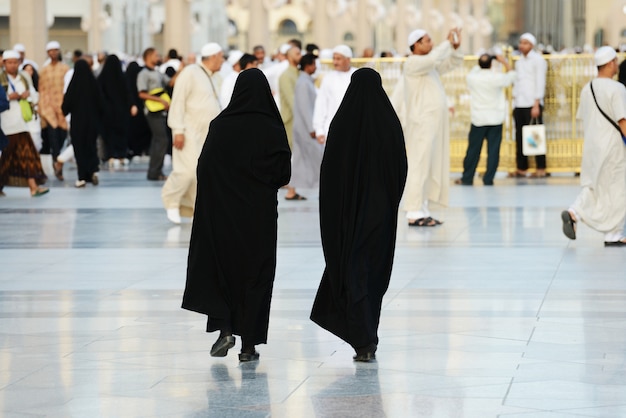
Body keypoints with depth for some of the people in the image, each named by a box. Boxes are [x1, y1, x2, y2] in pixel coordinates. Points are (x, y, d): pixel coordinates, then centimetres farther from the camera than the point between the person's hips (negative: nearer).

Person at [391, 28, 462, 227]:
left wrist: (455, 47, 6)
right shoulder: (413, 63, -9)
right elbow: (433, 59, -27)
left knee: (432, 167, 8)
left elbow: (452, 63, 24)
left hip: (435, 123, 9)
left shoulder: (429, 66, 17)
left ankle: (423, 210, 10)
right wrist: (448, 43, -15)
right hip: (422, 123, -9)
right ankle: (414, 213, -12)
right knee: (420, 166, -11)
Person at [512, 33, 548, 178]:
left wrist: (536, 105, -14)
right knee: (519, 137, 5)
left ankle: (541, 168, -4)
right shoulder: (519, 61, 18)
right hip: (518, 104, 7)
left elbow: (540, 83, -8)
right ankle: (521, 168, 8)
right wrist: (514, 100, 12)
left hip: (532, 104, -7)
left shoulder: (537, 60, -3)